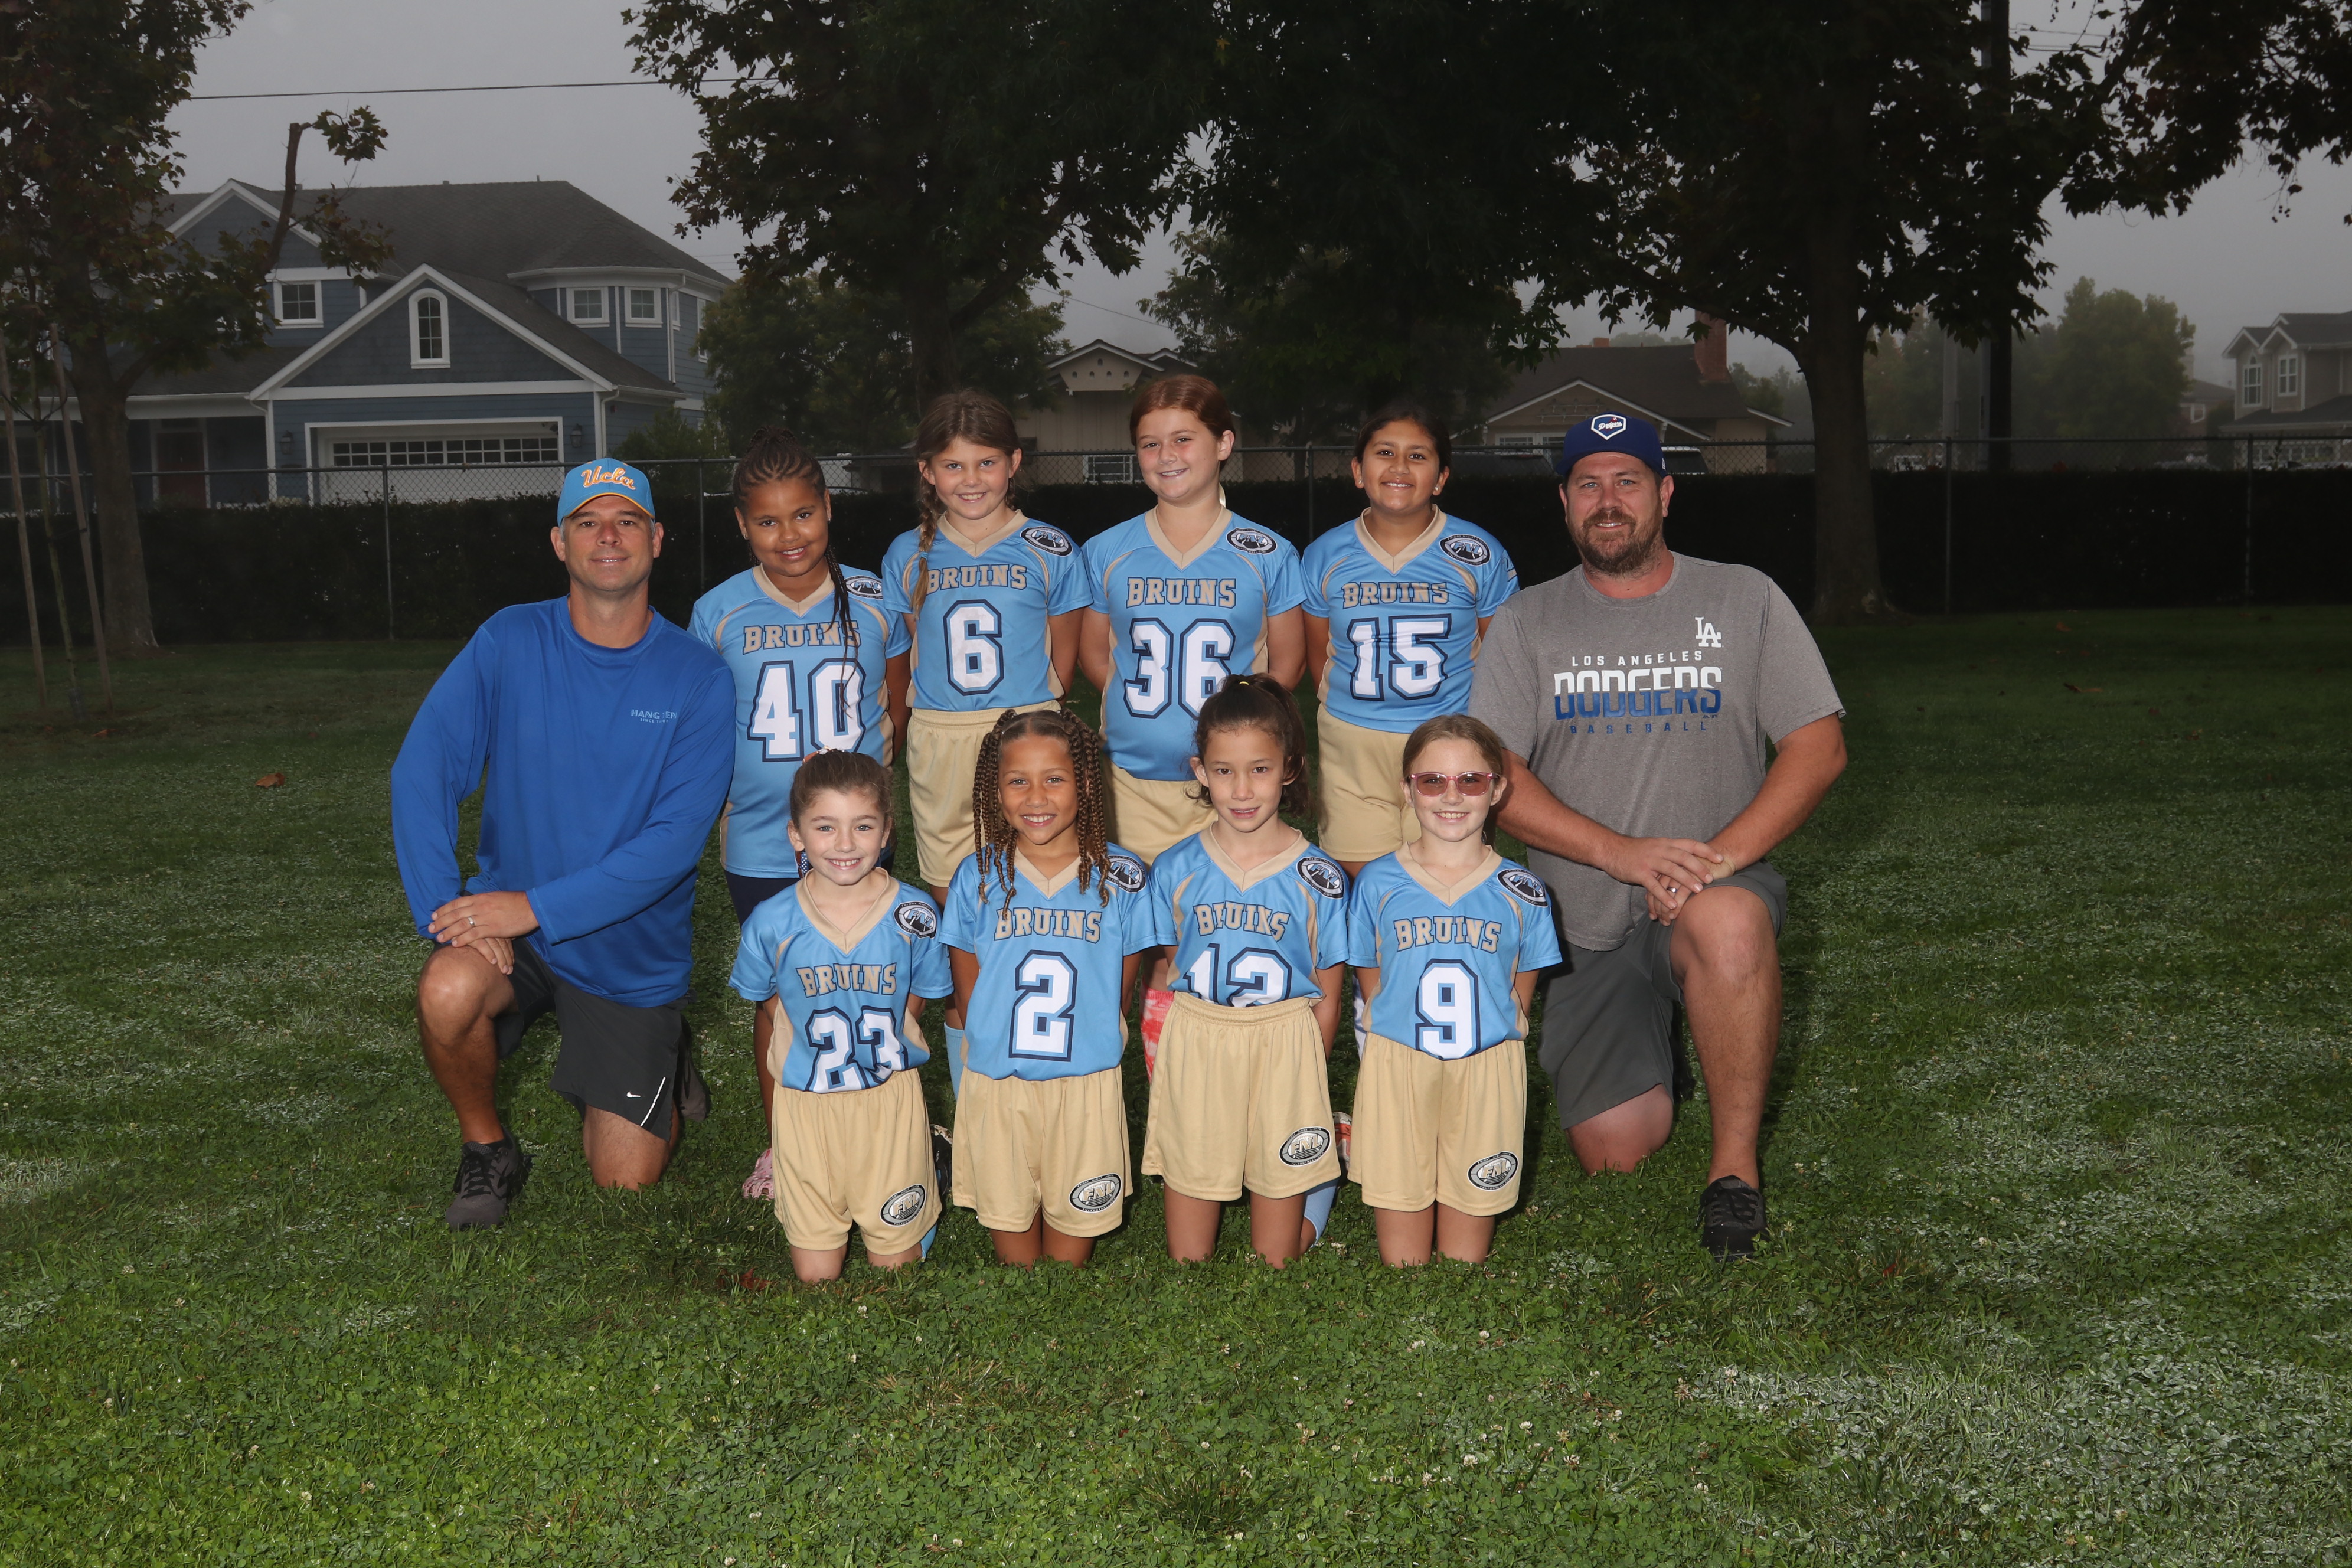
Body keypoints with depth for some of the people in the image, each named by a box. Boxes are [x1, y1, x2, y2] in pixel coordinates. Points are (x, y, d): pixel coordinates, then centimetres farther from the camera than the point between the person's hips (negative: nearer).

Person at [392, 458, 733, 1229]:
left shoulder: (698, 679, -12)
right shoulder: (509, 643, -8)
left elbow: (676, 840, -19)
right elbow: (422, 771, -13)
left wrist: (537, 905, -26)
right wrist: (448, 910, -25)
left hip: (633, 952, 0)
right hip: (508, 918, 1)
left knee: (624, 1184, 2)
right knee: (448, 992, -34)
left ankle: (655, 1060, 37)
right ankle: (487, 1150, -3)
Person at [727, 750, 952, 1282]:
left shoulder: (915, 915, -10)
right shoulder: (772, 923, -11)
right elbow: (771, 1004, 6)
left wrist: (877, 1052, -1)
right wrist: (817, 1055, 1)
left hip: (891, 1099, 0)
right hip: (805, 1102, 0)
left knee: (896, 1250, 9)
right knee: (814, 1272, 5)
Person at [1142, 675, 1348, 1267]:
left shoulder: (1319, 879, -5)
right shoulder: (1176, 871, 0)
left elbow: (1326, 1000, 1)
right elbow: (1168, 977, 7)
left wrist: (1305, 1079, 0)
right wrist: (1166, 1065, -1)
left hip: (1284, 1049, -1)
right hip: (1194, 1046, 1)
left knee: (1275, 1252, 10)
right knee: (1186, 1258, 8)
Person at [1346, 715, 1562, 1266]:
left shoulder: (1521, 894, 2)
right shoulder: (1378, 884, 2)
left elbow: (1520, 995, 9)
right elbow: (1371, 986, 9)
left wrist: (1482, 1035, 0)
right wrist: (1410, 1035, -1)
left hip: (1488, 1071, 0)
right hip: (1398, 1070, 0)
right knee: (1400, 1267, 1)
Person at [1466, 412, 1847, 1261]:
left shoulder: (1744, 600, 3)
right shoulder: (1526, 624, 5)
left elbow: (1818, 749, -3)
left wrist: (1720, 857, -18)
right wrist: (1623, 853, -19)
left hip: (1716, 889, -2)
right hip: (1587, 926, 2)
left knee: (1729, 920, -40)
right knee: (1614, 1153, -5)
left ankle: (1735, 1162, -22)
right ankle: (1652, 1041, 31)